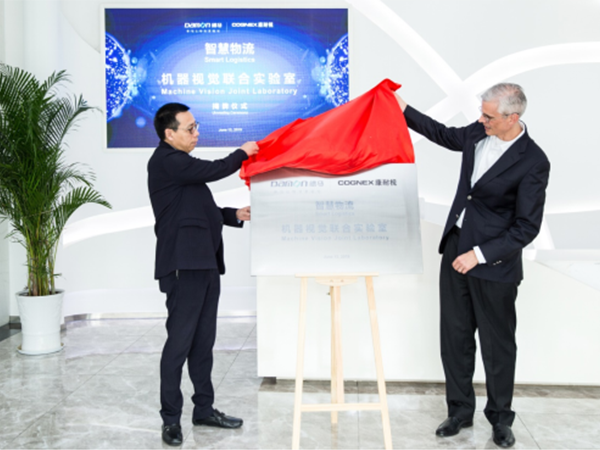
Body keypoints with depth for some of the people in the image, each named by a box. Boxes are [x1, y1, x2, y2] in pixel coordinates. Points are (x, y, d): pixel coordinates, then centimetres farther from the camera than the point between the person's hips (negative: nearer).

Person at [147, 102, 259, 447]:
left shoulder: (183, 164, 22)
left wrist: (235, 215, 10)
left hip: (205, 264, 9)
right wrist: (242, 153, -1)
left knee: (203, 341, 13)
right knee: (179, 342, -4)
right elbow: (213, 171, -18)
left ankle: (204, 408, 23)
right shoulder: (165, 160, -8)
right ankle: (171, 419, 6)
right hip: (184, 264, -9)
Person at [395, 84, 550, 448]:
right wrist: (405, 110, 18)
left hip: (495, 264, -6)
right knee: (455, 335, 13)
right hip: (456, 247, 6)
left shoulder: (533, 162, -18)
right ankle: (460, 411, 30)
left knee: (498, 343, 9)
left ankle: (501, 418, 29)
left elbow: (527, 227, -17)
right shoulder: (478, 133, 0)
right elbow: (445, 135, 22)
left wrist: (480, 255, -20)